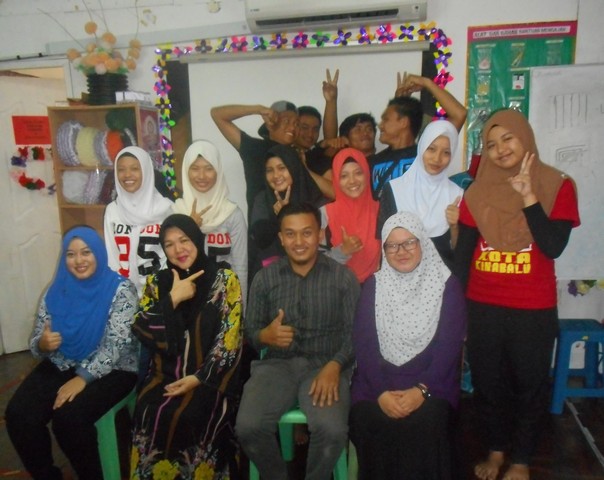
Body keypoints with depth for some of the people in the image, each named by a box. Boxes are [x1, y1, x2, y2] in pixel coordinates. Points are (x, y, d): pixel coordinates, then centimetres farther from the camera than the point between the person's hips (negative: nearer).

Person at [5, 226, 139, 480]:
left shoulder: (121, 289, -11)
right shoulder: (56, 292, 3)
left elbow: (117, 344, -17)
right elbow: (37, 343, 6)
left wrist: (83, 378, -24)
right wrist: (43, 344, -18)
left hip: (110, 370, -5)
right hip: (60, 366, 5)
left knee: (68, 417, -27)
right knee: (18, 414, -17)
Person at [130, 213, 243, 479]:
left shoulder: (225, 279, -2)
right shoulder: (157, 282, 9)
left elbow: (229, 338, -7)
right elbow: (140, 330, -2)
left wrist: (198, 378, -15)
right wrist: (173, 298, -13)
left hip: (208, 376, -2)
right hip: (166, 375, 3)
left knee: (187, 417, -27)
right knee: (150, 414, -24)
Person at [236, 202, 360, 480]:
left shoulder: (343, 277, 2)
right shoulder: (265, 278, 7)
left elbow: (354, 332, -3)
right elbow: (250, 331, 7)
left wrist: (334, 366, -20)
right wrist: (265, 335, -16)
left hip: (325, 366, -1)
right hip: (277, 364, 2)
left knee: (332, 430, -27)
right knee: (247, 427, -22)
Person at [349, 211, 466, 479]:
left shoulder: (447, 286, 1)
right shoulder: (374, 285, 5)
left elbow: (449, 346, -6)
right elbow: (363, 343, -3)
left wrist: (422, 390, -19)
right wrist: (381, 391, -17)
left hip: (431, 380, -1)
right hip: (378, 380, 2)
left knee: (426, 423, -29)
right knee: (366, 418, -25)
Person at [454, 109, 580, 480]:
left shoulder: (558, 186, -3)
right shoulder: (478, 191, 2)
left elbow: (553, 247, -15)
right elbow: (463, 251, 3)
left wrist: (528, 196, -19)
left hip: (534, 309, -2)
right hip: (483, 306, 2)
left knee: (530, 384, 12)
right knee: (487, 382, 14)